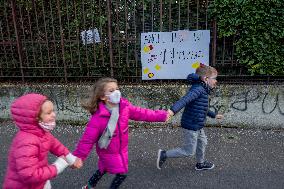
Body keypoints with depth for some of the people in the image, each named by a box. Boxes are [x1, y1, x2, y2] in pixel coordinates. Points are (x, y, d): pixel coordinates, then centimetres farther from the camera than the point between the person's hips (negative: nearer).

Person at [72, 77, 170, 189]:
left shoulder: (124, 106, -15)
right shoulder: (98, 118, -31)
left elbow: (140, 113, -6)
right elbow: (87, 140, -25)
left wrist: (161, 115, -6)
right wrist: (77, 158, -23)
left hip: (122, 149, 6)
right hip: (108, 152, -6)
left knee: (104, 169, 26)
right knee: (122, 173, 6)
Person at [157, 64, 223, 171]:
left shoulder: (202, 90, 11)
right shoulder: (198, 89, -22)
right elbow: (185, 99, -39)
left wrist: (214, 115, 36)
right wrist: (173, 110, -55)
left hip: (197, 126, 10)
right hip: (190, 126, -10)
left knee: (202, 142, 26)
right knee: (188, 151, 1)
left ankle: (200, 163, 47)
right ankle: (164, 155, 12)